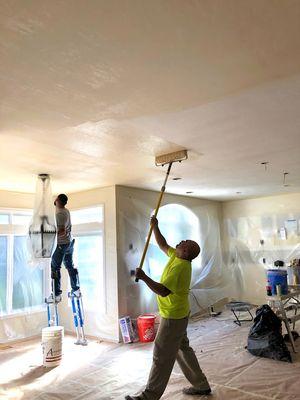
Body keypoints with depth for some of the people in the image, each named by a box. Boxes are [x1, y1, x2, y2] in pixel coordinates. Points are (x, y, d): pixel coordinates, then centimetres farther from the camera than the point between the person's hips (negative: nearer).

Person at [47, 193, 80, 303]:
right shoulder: (66, 211, 8)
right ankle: (76, 290, 23)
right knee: (70, 266, 16)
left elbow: (62, 230, -26)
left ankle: (56, 294, 1)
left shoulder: (59, 213, -19)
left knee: (55, 268, -2)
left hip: (61, 244, -9)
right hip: (69, 242, 9)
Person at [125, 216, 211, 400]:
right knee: (182, 349, 21)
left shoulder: (180, 266, -27)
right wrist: (155, 226, 11)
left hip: (173, 317, -10)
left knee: (162, 357, 1)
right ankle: (201, 385, 33)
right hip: (178, 315, 10)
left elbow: (163, 290, -34)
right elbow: (162, 244, 15)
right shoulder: (177, 257, 1)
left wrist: (143, 277, -29)